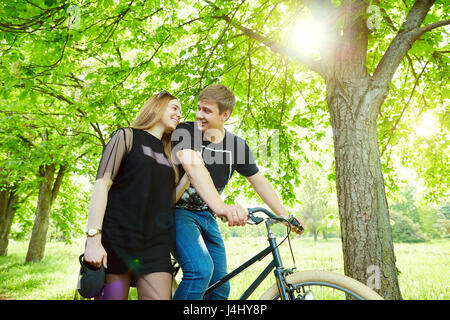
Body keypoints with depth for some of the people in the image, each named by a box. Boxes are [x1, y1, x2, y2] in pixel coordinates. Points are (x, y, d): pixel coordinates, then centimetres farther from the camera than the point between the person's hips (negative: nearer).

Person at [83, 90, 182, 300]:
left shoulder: (169, 153, 20)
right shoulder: (127, 136, 4)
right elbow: (102, 185, -7)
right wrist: (93, 239, -14)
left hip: (155, 246, 5)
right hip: (116, 242, -4)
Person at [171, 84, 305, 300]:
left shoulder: (237, 145, 0)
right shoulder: (184, 132, -14)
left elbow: (259, 182, 9)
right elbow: (192, 165, -32)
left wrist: (285, 215, 1)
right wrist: (220, 207, -47)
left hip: (207, 217, 5)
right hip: (180, 211, -5)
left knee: (220, 287, 5)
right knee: (201, 270, -29)